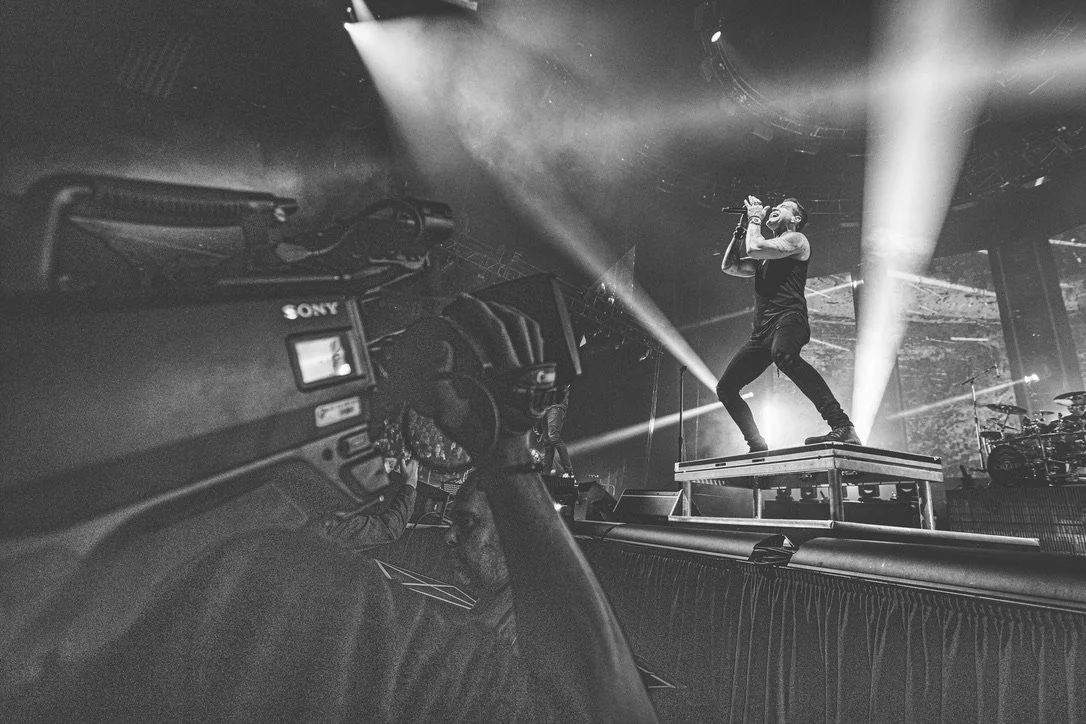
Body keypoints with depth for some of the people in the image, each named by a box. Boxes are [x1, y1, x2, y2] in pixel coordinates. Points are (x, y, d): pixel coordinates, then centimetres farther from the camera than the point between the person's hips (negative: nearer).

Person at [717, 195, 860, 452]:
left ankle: (842, 428, -45)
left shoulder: (796, 239, 7)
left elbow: (754, 248, -8)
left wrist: (755, 219, 9)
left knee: (783, 354, -43)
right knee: (725, 387, 4)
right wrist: (741, 228, 26)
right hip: (762, 330, 9)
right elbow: (728, 266, 27)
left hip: (788, 318, -8)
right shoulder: (765, 256, 31)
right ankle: (757, 447, 10)